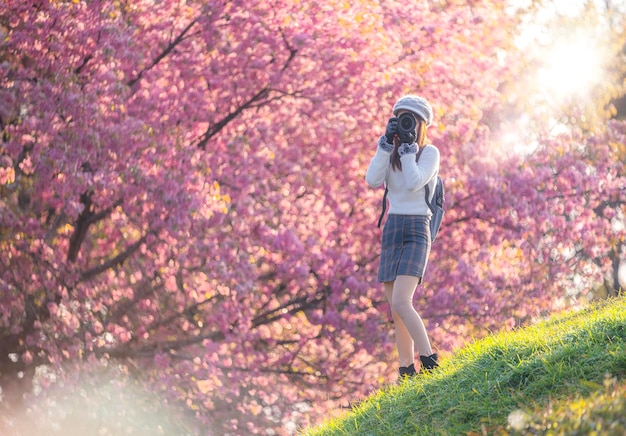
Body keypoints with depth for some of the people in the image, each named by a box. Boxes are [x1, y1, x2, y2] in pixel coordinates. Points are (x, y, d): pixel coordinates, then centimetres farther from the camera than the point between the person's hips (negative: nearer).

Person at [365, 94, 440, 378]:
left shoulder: (430, 152, -1)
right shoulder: (391, 153, 13)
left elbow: (413, 183, -18)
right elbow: (373, 180, -5)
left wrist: (408, 145, -11)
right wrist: (387, 142, -7)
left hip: (416, 230, -6)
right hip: (391, 230, 6)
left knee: (400, 303, -22)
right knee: (397, 311, 2)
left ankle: (429, 363, -17)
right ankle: (407, 373, 5)